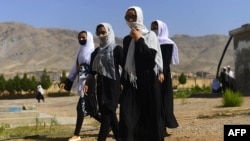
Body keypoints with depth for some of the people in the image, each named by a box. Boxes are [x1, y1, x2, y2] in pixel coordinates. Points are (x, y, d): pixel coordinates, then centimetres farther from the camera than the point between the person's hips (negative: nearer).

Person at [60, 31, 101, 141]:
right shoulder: (80, 52, 18)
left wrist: (83, 67, -16)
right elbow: (75, 68, 18)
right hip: (82, 82, 8)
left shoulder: (93, 51, -5)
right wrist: (67, 82, 14)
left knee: (81, 108, -8)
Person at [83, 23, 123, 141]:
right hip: (101, 85, 6)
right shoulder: (97, 51, 13)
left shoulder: (117, 49, -3)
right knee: (110, 114, 9)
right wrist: (87, 83, 5)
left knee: (106, 114, -11)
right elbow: (93, 70, 15)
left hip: (113, 85, -6)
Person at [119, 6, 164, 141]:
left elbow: (151, 58, -16)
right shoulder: (126, 39, 14)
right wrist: (123, 81, 16)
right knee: (126, 116, -6)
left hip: (147, 82, -4)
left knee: (149, 116, 2)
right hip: (130, 83, 4)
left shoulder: (150, 35, -1)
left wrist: (139, 40, -12)